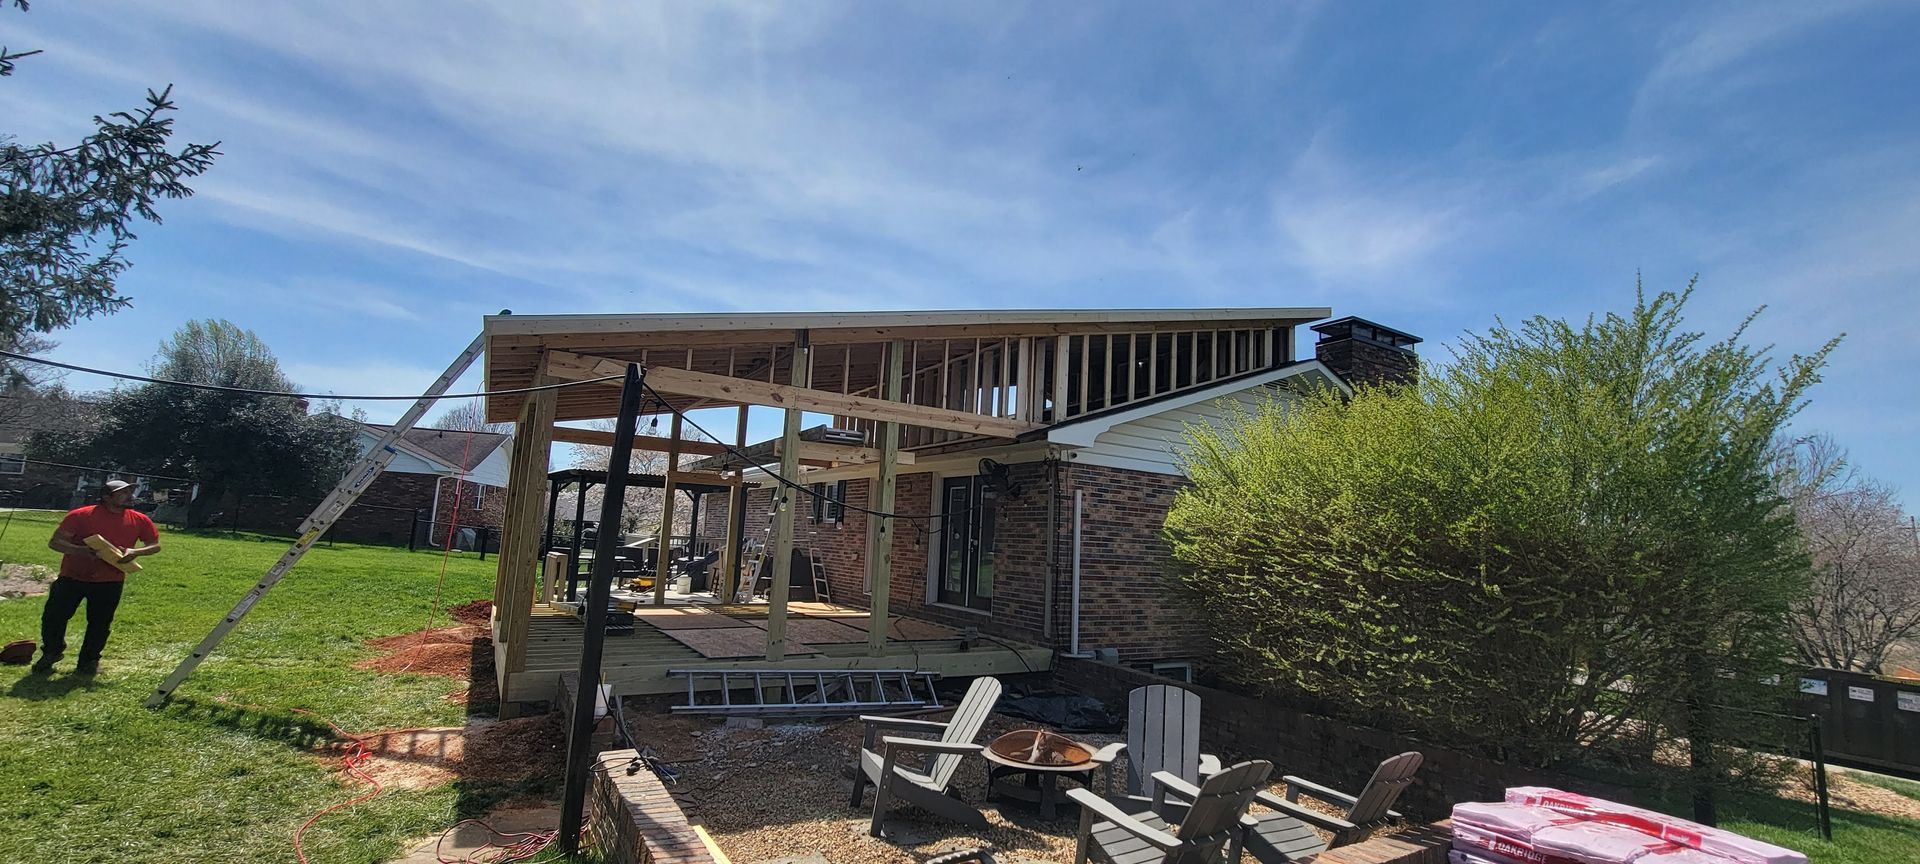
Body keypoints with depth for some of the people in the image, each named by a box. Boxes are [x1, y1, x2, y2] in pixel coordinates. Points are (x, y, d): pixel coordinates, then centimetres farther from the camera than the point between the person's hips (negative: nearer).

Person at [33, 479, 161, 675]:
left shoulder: (139, 520, -3)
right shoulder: (81, 515, -10)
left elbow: (155, 545, 6)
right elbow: (54, 542, -8)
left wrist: (135, 552, -15)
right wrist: (80, 550, -27)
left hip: (110, 582, 1)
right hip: (72, 577, -1)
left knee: (100, 623, 6)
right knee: (53, 616, 5)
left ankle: (89, 661, 25)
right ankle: (51, 652, 34)